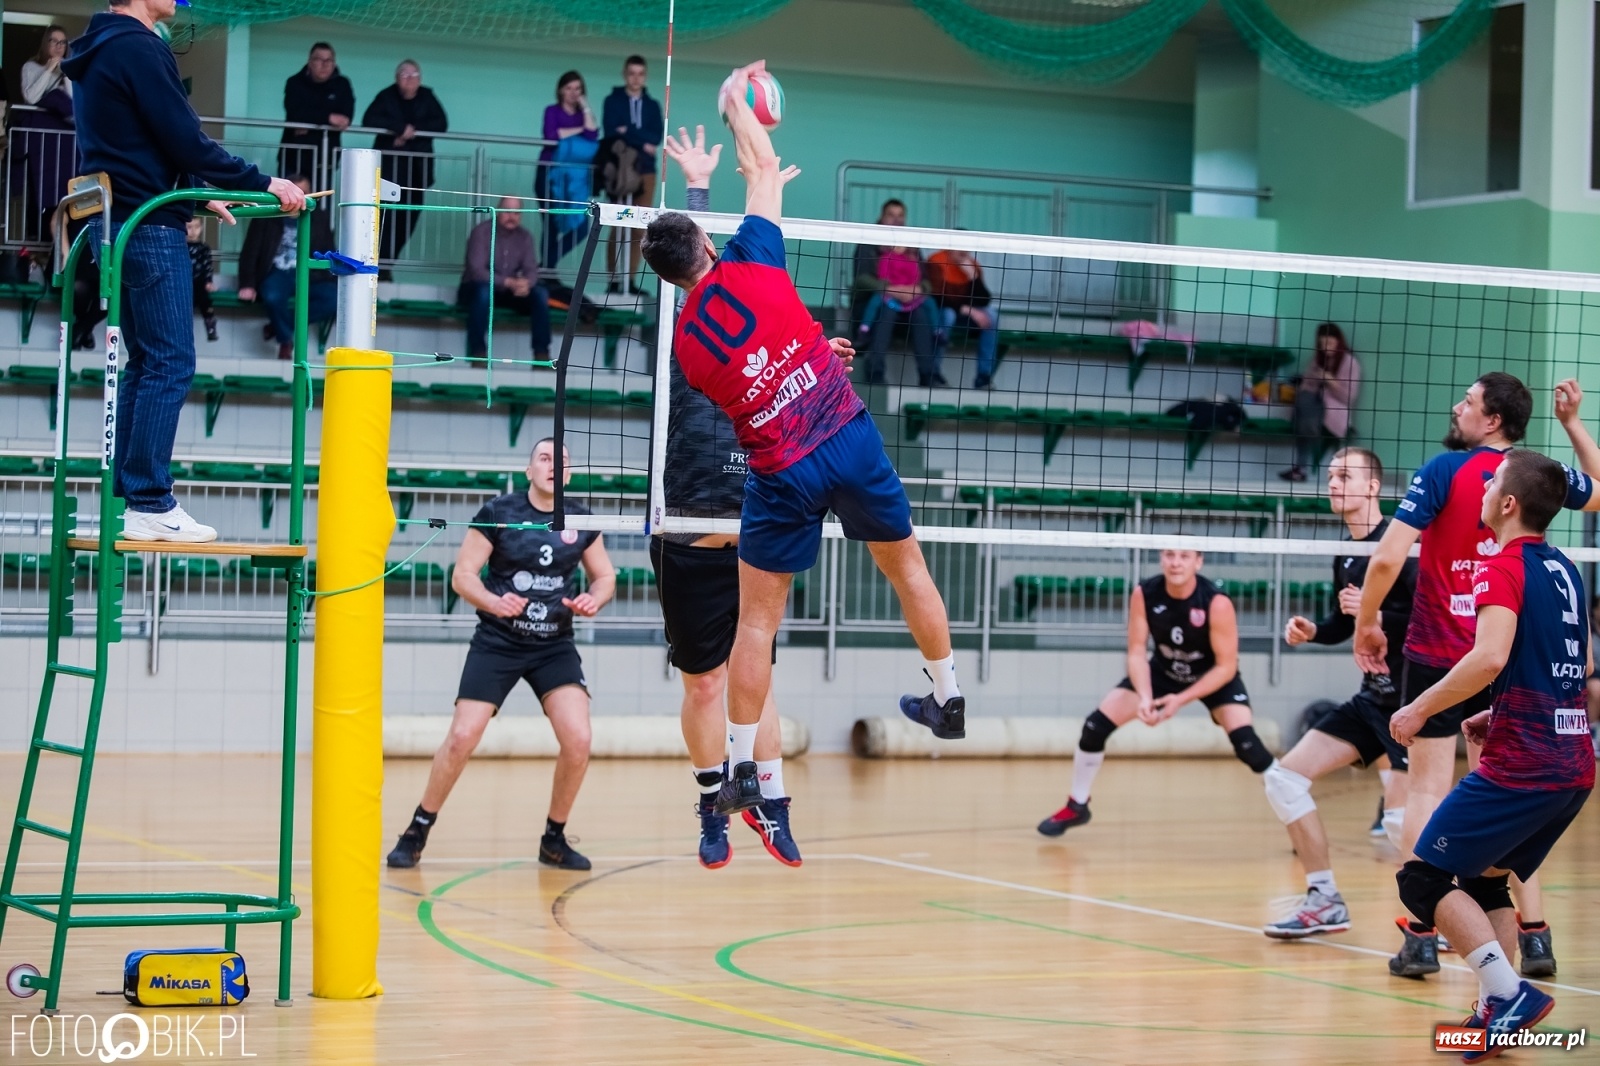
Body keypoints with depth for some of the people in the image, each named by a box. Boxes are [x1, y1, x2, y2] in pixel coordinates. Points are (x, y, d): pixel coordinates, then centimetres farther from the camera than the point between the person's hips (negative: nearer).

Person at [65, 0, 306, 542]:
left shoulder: (102, 49, 16)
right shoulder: (139, 48, -14)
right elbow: (184, 139, -16)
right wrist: (262, 184, -9)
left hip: (114, 223, 10)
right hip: (149, 226, -10)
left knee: (145, 360, 13)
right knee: (169, 364, -8)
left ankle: (124, 496, 11)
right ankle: (150, 506, -9)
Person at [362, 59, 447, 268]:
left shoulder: (427, 97, 8)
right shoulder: (386, 96, 1)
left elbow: (441, 124, -2)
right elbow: (369, 121, -13)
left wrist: (413, 130, -14)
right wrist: (401, 128, -20)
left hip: (417, 167, 3)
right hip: (390, 164, -3)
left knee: (409, 216, -2)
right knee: (389, 216, -14)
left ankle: (387, 263, 6)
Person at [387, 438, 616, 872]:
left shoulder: (581, 521, 2)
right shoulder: (498, 513, -7)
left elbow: (605, 577, 12)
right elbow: (462, 574, -7)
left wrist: (593, 600, -11)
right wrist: (494, 602, -26)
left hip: (555, 646, 2)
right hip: (496, 642, -2)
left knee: (578, 740, -14)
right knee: (462, 738, -10)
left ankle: (554, 839, 6)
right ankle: (417, 833, 9)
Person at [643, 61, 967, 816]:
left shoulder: (685, 344, -1)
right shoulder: (748, 265, -6)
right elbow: (765, 169, 7)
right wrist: (735, 100, 20)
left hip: (781, 473, 0)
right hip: (850, 439, 1)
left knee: (757, 619, 9)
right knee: (906, 568, 22)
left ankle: (742, 768, 10)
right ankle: (949, 702, 35)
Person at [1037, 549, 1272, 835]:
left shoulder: (1217, 604, -32)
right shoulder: (1144, 594, -23)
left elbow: (1226, 666, -26)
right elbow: (1137, 652, -18)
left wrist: (1181, 699, -33)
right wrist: (1145, 697, -35)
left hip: (1215, 678, -3)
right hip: (1163, 671, 3)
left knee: (1245, 742, -26)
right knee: (1096, 725, -7)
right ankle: (1077, 807, 15)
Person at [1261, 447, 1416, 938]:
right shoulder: (1346, 554, 11)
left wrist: (1379, 617, -29)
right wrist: (1312, 631, 6)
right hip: (1371, 698, 9)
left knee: (1400, 819, -16)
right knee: (1283, 778, 3)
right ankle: (1325, 901, 12)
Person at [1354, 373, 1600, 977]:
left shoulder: (1445, 470, -10)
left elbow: (1387, 557, -16)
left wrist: (1367, 623, -2)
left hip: (1438, 654, -4)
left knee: (1428, 790, 1)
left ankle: (1421, 936, -1)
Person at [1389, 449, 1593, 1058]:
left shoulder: (1502, 567, -10)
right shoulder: (1563, 570, 16)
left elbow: (1490, 657, -25)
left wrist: (1421, 709, -14)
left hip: (1520, 766, -9)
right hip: (1574, 764, 9)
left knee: (1423, 879, -3)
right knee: (1485, 881, 20)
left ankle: (1508, 992, -15)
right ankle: (1498, 1013, 11)